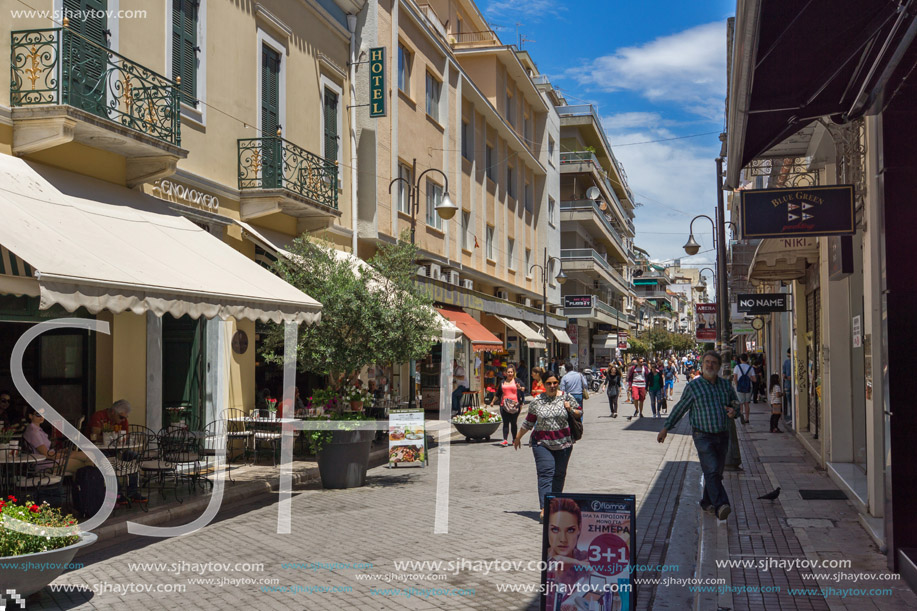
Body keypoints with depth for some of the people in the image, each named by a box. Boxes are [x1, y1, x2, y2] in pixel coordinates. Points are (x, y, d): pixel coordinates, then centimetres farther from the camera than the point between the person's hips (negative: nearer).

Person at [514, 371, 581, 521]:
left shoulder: (567, 397, 3)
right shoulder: (537, 402, 2)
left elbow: (579, 414, 11)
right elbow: (528, 422, 13)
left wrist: (571, 410, -11)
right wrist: (518, 437, 19)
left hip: (563, 443, 1)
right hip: (542, 443, -1)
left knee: (559, 474, 8)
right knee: (545, 473, -12)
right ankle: (544, 508, -20)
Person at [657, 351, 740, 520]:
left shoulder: (725, 385, 8)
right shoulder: (693, 386, -2)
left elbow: (736, 404, 19)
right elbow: (680, 408, 6)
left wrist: (734, 412, -6)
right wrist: (666, 427, 7)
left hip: (722, 436, 5)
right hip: (703, 436, -5)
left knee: (717, 472, 10)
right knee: (711, 470, -17)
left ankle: (707, 503, 26)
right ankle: (720, 505, -25)